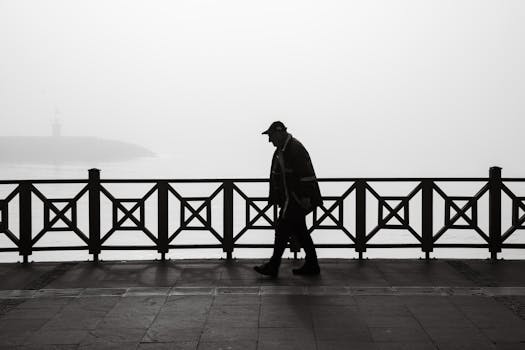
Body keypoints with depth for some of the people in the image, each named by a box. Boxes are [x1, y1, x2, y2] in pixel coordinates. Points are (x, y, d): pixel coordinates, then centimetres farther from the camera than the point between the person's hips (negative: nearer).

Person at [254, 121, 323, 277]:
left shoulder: (295, 149, -16)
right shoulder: (281, 150, 16)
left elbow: (306, 175, -22)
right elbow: (276, 176, 22)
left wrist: (305, 197, -24)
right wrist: (274, 197, 21)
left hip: (296, 199, -10)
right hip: (290, 199, 10)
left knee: (282, 229, -6)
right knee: (299, 231, 13)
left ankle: (273, 267, 0)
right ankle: (311, 265, 19)